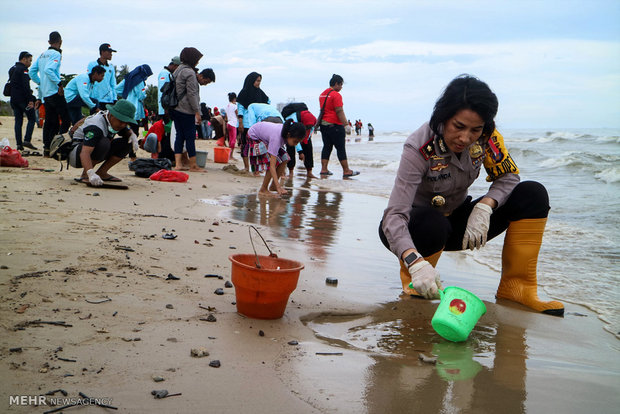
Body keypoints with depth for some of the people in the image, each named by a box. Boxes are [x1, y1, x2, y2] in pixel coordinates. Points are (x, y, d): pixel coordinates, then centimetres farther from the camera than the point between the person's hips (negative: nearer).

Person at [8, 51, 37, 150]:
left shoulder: (12, 69, 19)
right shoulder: (23, 69, -10)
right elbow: (26, 86, -18)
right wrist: (30, 100, -18)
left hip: (13, 99, 8)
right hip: (23, 99, -8)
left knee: (18, 121, 7)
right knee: (31, 119, 0)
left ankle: (18, 144, 3)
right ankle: (27, 140, -10)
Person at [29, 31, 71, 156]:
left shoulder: (42, 54, 17)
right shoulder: (56, 54, -8)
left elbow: (32, 72, 16)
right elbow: (48, 70, -23)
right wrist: (59, 83, -20)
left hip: (45, 93, 8)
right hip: (55, 92, -8)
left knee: (50, 122, 11)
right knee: (66, 120, -5)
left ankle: (47, 148, 10)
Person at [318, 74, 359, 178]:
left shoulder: (322, 94, 14)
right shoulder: (336, 95, -12)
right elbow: (339, 111, -18)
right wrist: (345, 123, -15)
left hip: (323, 124, 8)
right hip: (335, 125, -8)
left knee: (327, 147, 11)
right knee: (341, 148, -3)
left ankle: (324, 169, 8)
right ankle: (346, 171, 0)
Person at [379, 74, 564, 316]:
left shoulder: (485, 136, -16)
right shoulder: (419, 149, -29)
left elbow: (508, 177, -5)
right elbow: (394, 216, -36)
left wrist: (484, 207, -28)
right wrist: (416, 263, -54)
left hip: (457, 220, 5)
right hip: (414, 227, -4)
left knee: (532, 194, -13)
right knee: (433, 224, -42)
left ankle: (516, 287, -10)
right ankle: (411, 279, -9)